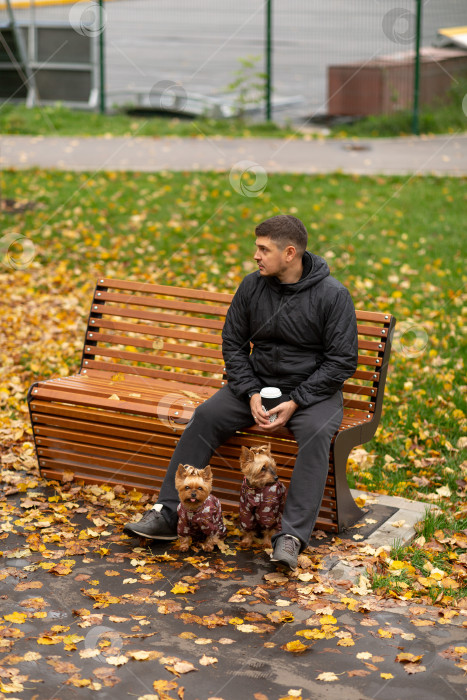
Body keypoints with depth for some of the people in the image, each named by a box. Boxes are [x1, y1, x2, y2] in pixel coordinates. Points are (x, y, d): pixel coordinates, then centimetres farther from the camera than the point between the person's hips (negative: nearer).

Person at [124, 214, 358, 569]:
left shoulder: (332, 294, -13)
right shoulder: (253, 285, -1)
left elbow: (342, 361, -12)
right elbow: (233, 344, 5)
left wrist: (295, 403, -19)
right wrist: (252, 394, -10)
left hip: (313, 390, -4)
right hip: (258, 384, 4)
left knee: (316, 433, -34)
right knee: (206, 416, -18)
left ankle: (292, 536, -35)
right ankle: (168, 514, -15)